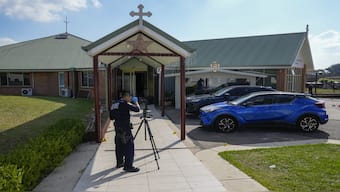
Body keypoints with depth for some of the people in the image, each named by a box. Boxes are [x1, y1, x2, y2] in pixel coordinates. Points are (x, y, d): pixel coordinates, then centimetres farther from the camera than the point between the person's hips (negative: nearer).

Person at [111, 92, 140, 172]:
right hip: (125, 128, -9)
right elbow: (137, 109, -16)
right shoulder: (125, 104, -13)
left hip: (117, 127, 9)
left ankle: (119, 163, 30)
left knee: (119, 146, 18)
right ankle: (128, 166, -3)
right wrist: (136, 102, 6)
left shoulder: (115, 104, 11)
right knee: (129, 146, -4)